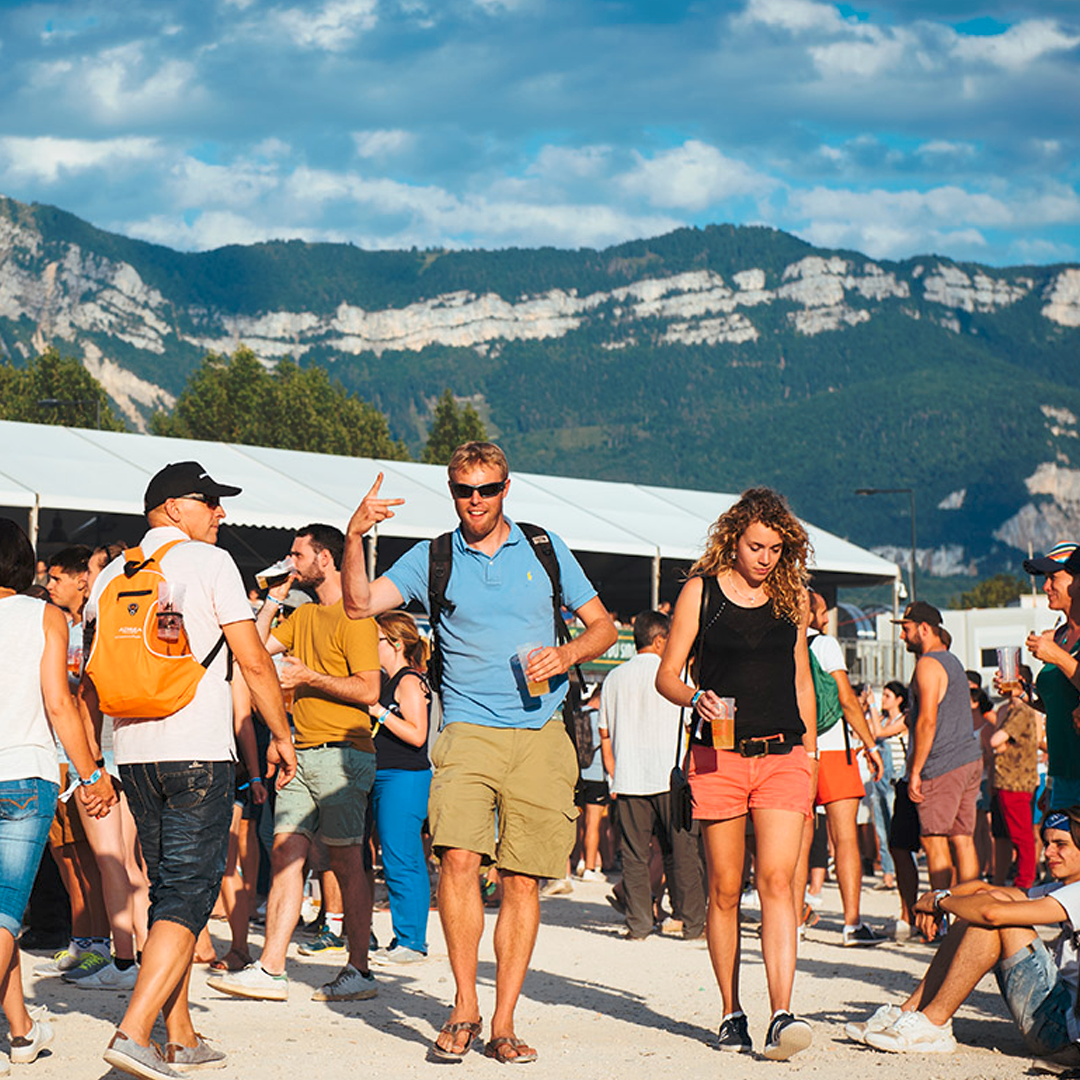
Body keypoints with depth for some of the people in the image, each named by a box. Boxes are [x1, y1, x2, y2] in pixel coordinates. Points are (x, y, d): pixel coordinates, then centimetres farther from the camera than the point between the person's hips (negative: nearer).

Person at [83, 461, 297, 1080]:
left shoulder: (111, 576, 14)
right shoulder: (209, 563, -3)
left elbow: (90, 684, 15)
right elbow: (253, 662, -5)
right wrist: (281, 736, 4)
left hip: (134, 752, 6)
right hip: (198, 750, -6)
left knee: (168, 889, 15)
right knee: (190, 893, -7)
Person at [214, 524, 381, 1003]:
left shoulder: (353, 617, -8)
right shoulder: (304, 615, 19)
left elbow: (368, 690, -15)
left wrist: (309, 677, -15)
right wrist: (275, 595, 16)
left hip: (342, 752, -8)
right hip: (301, 752, 8)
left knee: (345, 861, -4)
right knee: (285, 854, 1)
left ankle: (359, 971, 3)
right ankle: (270, 970, 0)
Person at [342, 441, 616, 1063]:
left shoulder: (545, 549, 11)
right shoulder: (431, 559, 9)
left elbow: (604, 627, 15)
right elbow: (359, 604, -1)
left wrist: (567, 654, -5)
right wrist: (356, 536, -15)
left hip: (541, 736, 1)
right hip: (469, 730, -1)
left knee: (522, 878, 0)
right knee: (459, 856, -21)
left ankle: (503, 1024, 7)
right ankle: (464, 1008, -7)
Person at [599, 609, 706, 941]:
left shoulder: (614, 679, 9)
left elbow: (605, 734, 12)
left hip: (628, 779, 4)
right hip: (670, 777, -3)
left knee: (634, 855, 5)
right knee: (684, 852, 3)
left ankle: (638, 923, 2)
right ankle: (692, 922, 5)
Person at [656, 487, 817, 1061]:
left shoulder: (792, 597, 11)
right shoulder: (700, 591, 3)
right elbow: (667, 674, 4)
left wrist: (809, 756, 16)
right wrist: (696, 699, -17)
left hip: (782, 755, 1)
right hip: (718, 757, -1)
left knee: (776, 879, -12)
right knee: (724, 889, 4)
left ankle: (781, 1015, -18)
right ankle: (731, 1012, 15)